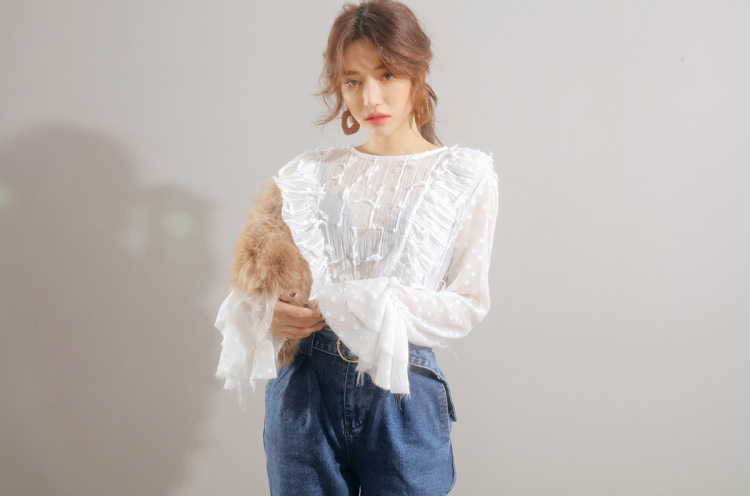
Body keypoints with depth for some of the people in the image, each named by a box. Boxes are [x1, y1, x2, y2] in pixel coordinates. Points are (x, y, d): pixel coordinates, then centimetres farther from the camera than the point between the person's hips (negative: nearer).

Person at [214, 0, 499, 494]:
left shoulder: (465, 174, 0)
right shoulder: (311, 172, 7)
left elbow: (469, 303, -3)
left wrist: (373, 309, -16)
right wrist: (266, 313, -12)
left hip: (405, 393, -1)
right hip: (307, 387, 2)